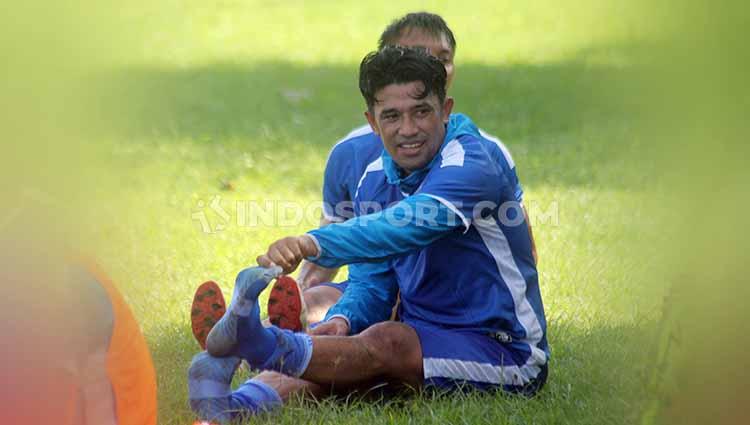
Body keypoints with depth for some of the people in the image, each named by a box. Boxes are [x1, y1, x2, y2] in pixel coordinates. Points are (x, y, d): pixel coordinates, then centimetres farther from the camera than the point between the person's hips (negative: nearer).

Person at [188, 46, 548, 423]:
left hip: (504, 352, -6)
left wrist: (314, 243, -51)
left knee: (385, 342, -33)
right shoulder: (376, 180, 9)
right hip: (424, 341, 6)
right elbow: (372, 282, 9)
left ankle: (261, 346, -57)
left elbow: (410, 225, -36)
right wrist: (341, 321, -16)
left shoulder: (475, 162, -16)